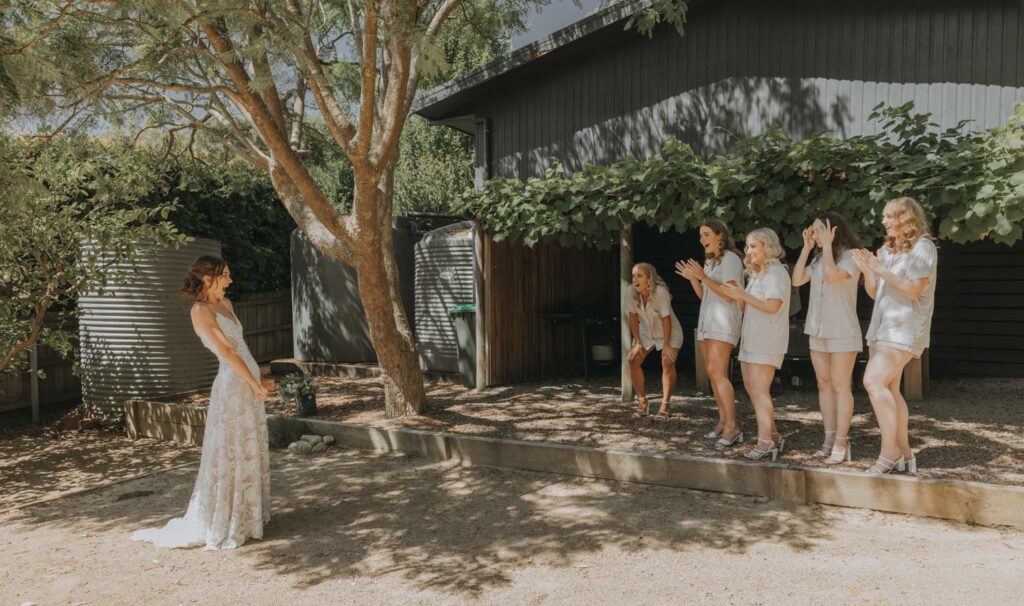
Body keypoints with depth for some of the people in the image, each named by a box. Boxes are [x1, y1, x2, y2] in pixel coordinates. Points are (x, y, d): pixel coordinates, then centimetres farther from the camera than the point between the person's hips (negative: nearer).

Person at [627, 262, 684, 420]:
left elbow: (666, 319, -27)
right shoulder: (632, 291, -20)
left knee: (668, 363, -19)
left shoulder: (660, 292, -33)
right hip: (646, 331, 5)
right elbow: (633, 316, -10)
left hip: (669, 332, -4)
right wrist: (637, 342, -9)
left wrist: (666, 345, -23)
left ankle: (665, 405, -5)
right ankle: (642, 402, 5)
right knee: (633, 361, -7)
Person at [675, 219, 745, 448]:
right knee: (712, 373, 5)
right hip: (706, 320, 9)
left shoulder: (730, 258, -6)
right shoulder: (710, 261, 21)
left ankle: (732, 426, -17)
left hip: (723, 321, -9)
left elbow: (729, 295, -15)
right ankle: (723, 421, 9)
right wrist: (692, 279, 6)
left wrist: (703, 277, -18)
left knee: (717, 372, -17)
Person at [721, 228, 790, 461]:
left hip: (767, 340, -9)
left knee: (759, 389, -11)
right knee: (750, 387, 9)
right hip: (751, 337, 9)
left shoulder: (776, 272, -9)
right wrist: (737, 293, 0)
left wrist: (743, 295, -18)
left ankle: (765, 442, -9)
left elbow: (773, 306, -21)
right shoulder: (755, 274, 19)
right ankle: (773, 436, 18)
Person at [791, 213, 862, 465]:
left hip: (842, 333, -7)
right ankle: (829, 439, 13)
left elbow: (831, 275, -25)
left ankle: (841, 443, -2)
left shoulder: (851, 256, -8)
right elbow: (797, 280, 2)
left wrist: (827, 245, -15)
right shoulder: (818, 259, 13)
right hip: (818, 331, 7)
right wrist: (807, 247, 1)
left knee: (840, 386, -5)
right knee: (824, 385, 7)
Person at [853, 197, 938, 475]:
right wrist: (867, 270, 0)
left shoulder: (923, 247, -7)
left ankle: (889, 452, -15)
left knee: (874, 381, -21)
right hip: (882, 326, 8)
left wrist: (881, 269, -17)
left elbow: (914, 289, -17)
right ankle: (904, 454, 15)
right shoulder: (887, 249, 15)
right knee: (889, 389, 8)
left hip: (904, 328, -8)